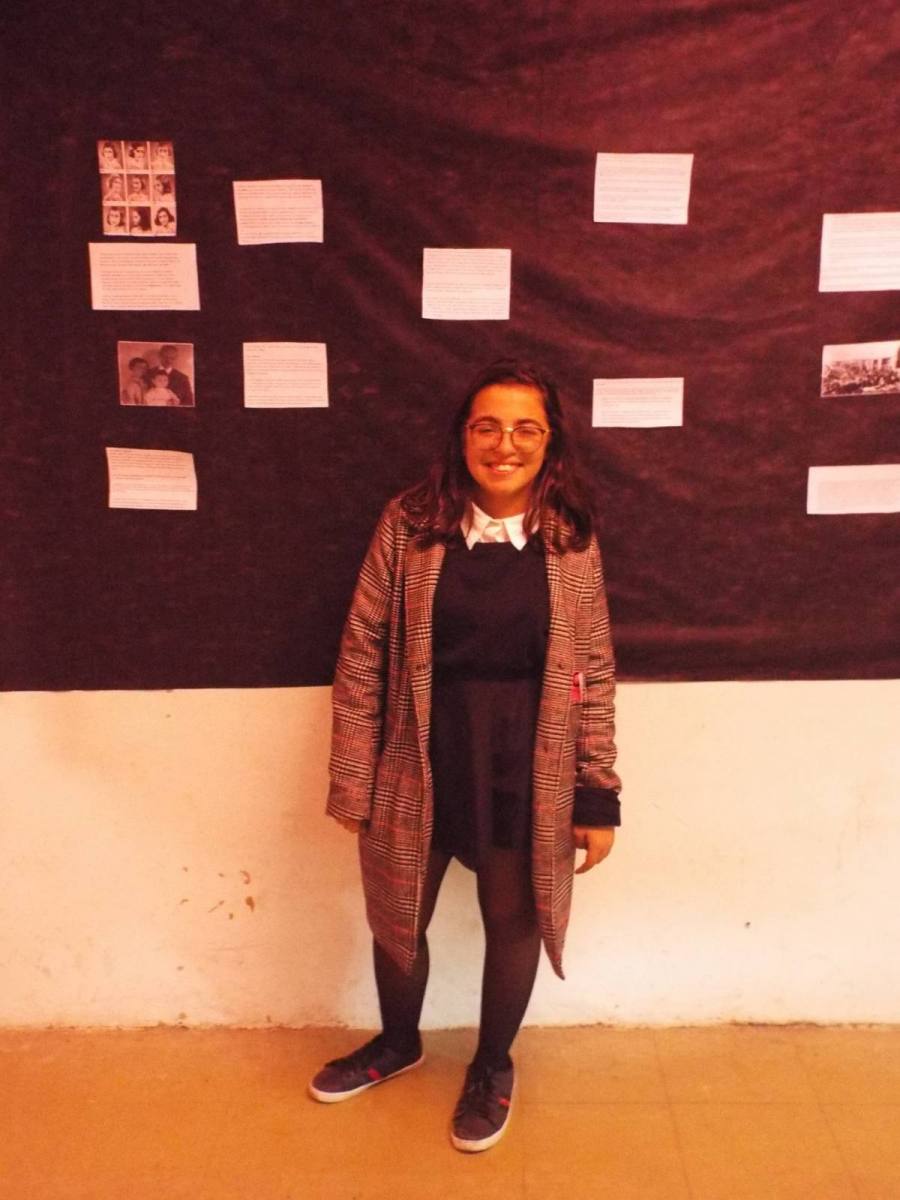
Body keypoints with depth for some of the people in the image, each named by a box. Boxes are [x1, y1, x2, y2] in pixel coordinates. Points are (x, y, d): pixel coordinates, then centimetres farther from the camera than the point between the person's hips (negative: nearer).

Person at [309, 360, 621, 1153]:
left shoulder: (572, 541, -5)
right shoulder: (409, 525, -8)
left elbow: (594, 675, -2)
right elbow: (362, 657, -6)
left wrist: (599, 796, -3)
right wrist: (352, 782, -5)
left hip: (526, 772, 0)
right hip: (418, 763, 0)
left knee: (513, 925, 18)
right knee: (397, 919, 19)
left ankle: (493, 1066, 46)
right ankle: (398, 1043, 51)